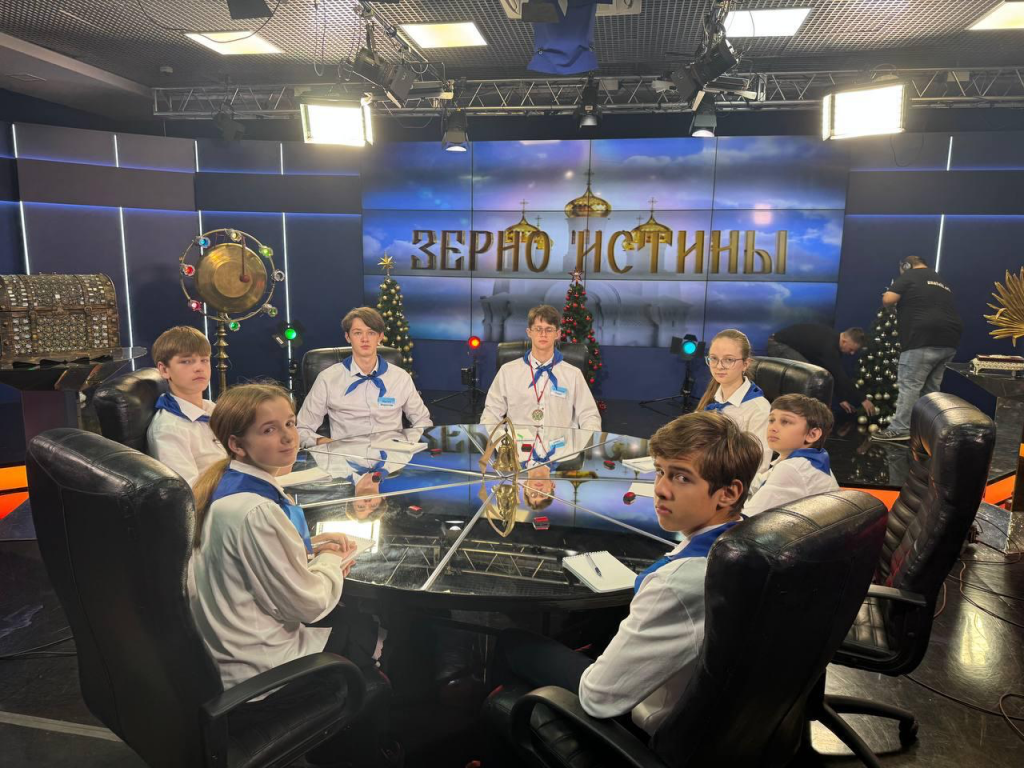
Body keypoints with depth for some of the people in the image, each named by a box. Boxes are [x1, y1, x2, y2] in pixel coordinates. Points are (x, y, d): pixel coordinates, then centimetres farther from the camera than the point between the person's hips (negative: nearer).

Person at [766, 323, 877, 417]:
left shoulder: (833, 341, 3)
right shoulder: (829, 346, -27)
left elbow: (835, 374, 12)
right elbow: (840, 376, -25)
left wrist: (841, 399, 12)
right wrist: (863, 400, -18)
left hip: (782, 344, 10)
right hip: (777, 345, -10)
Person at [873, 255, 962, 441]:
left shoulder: (909, 275, 3)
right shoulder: (941, 282, 27)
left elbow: (888, 300, -7)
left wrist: (902, 301, 15)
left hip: (924, 340, -8)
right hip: (948, 341, 8)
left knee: (909, 384, -7)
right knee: (931, 387, 13)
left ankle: (900, 429, -8)